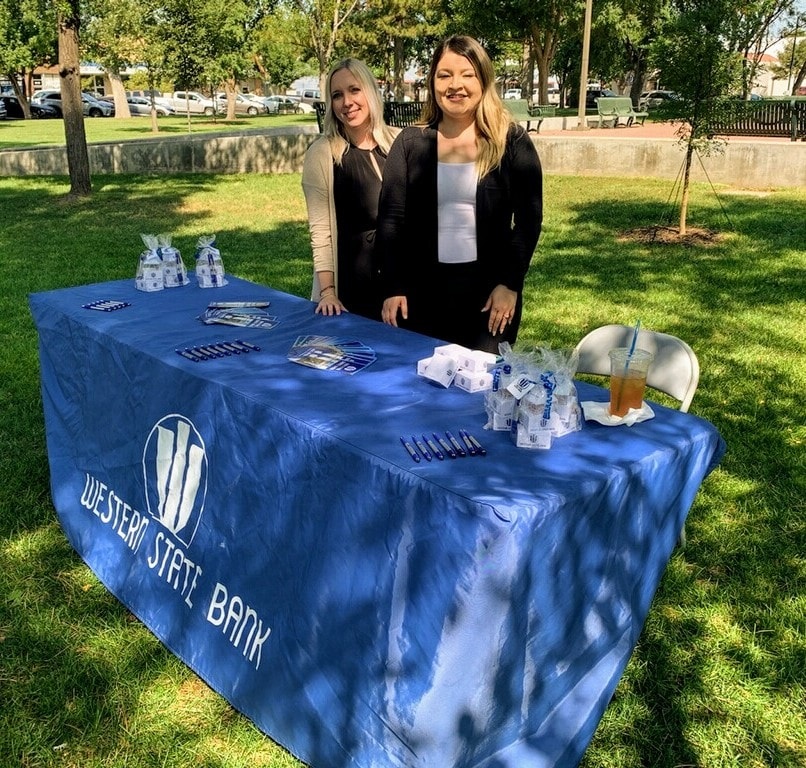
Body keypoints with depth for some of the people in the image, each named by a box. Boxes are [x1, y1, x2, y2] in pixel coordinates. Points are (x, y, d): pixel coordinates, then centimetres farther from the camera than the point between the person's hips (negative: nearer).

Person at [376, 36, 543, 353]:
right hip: (423, 286, 2)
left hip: (489, 286, -1)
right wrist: (393, 287, -5)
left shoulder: (512, 141, -1)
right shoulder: (410, 142, 3)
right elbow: (391, 218, 1)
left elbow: (529, 217, -2)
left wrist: (510, 283, -10)